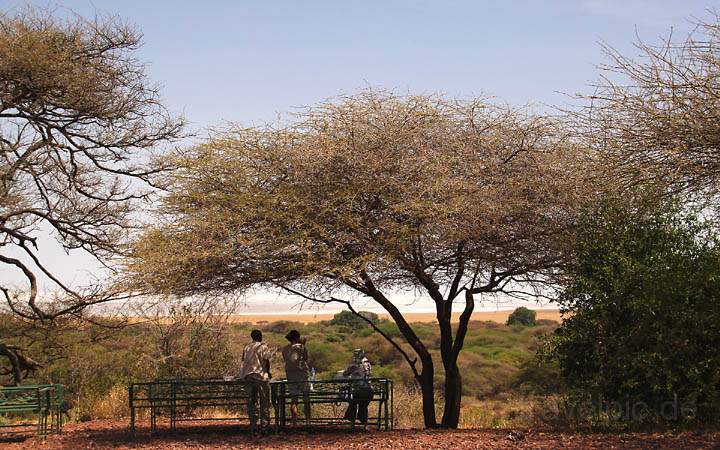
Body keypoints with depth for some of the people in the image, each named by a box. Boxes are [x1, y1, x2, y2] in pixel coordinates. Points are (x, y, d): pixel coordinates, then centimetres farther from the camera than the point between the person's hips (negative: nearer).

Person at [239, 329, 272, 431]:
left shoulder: (246, 348, 12)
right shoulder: (263, 346, -5)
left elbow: (244, 361, 11)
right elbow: (266, 361, -10)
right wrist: (268, 372, 5)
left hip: (247, 376, 6)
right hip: (260, 375, -6)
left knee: (251, 399, 11)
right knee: (264, 399, 2)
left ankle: (253, 422, 10)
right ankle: (264, 422, 0)